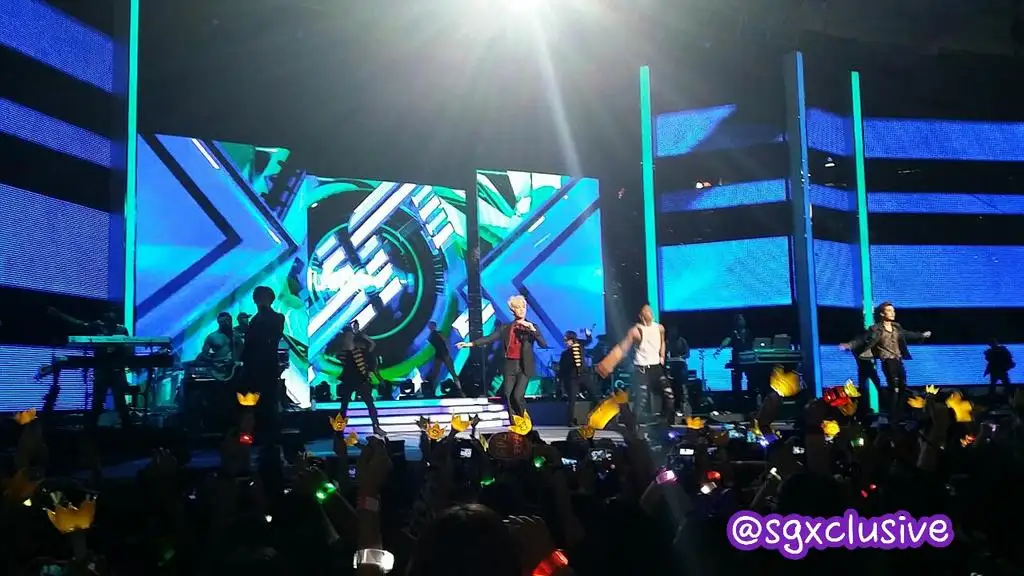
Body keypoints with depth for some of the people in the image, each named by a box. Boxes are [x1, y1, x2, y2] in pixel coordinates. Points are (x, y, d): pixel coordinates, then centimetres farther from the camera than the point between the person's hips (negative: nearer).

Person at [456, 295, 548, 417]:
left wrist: (532, 329, -18)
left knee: (517, 396, -15)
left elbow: (543, 344, -5)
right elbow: (489, 338, 4)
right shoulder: (505, 328, 10)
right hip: (509, 366, 3)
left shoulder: (531, 327, 5)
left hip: (524, 367, -3)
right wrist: (470, 343, -7)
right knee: (508, 397, 0)